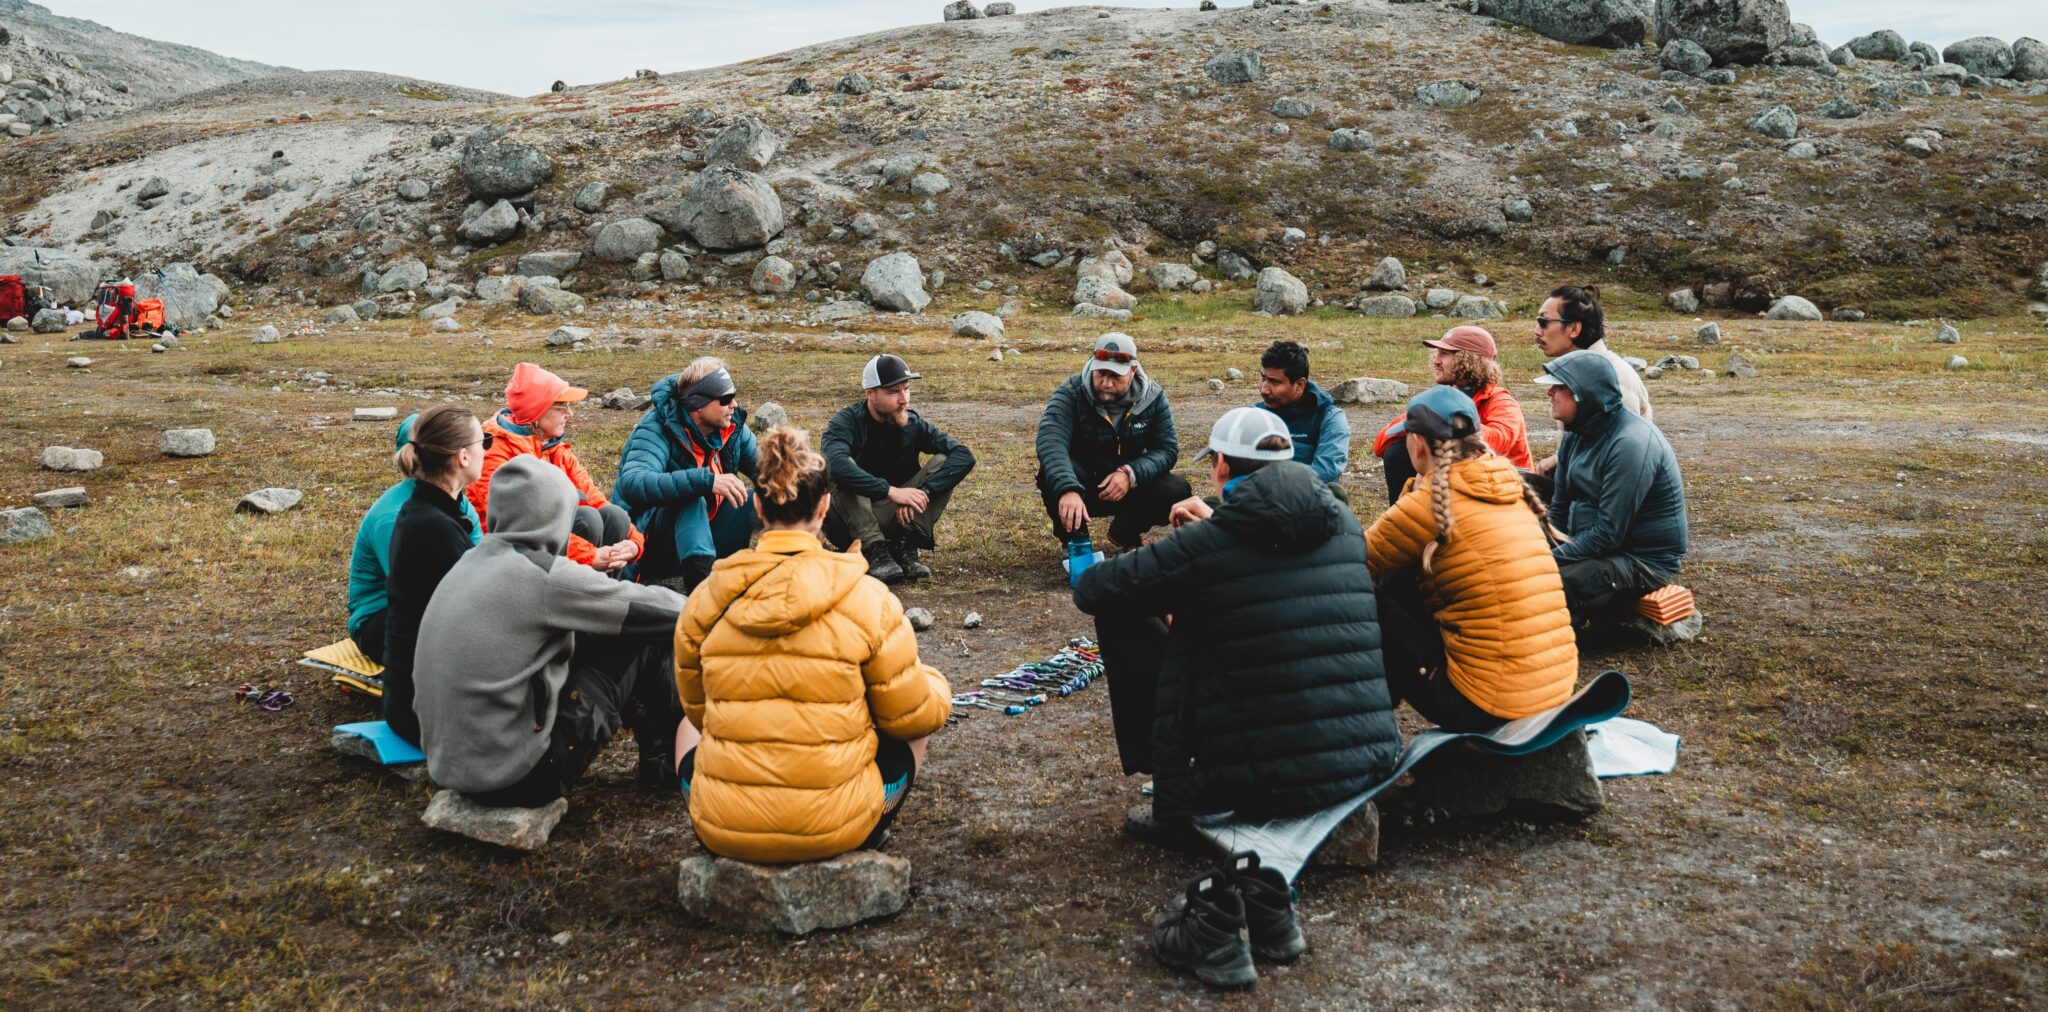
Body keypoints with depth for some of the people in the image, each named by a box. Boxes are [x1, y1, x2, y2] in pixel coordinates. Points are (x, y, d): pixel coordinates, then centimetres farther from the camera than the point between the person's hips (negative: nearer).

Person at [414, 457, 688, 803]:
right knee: (647, 636, 0)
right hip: (516, 778, -8)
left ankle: (658, 755, 30)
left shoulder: (473, 560, 5)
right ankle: (665, 758, 22)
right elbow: (660, 610, -7)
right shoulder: (543, 576, -17)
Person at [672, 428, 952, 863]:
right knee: (914, 732, 27)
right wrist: (937, 688, 19)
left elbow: (697, 707, 11)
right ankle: (870, 835, 26)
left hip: (722, 831, 2)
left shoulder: (705, 599, -4)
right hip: (835, 828, -2)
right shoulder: (867, 599, -11)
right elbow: (913, 716, -4)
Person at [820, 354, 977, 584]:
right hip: (848, 524, -3)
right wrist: (891, 491, -42)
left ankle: (906, 547, -20)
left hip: (897, 518, 3)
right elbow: (836, 463, -36)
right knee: (842, 469, -30)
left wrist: (923, 492, -29)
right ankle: (875, 551, -31)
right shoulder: (847, 422, -13)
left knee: (943, 462, -14)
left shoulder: (913, 424, -3)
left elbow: (964, 456, -15)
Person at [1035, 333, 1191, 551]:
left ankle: (1125, 532, 8)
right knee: (1051, 475, -34)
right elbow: (1051, 443, -35)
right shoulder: (1071, 393, -20)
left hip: (1130, 485, 3)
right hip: (1082, 486, -3)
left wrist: (1130, 473, -30)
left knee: (1177, 491, -22)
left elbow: (1167, 449, -10)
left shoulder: (1153, 397, -10)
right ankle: (1074, 540, -7)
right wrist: (1067, 490, -54)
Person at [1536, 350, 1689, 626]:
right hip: (1595, 548, 9)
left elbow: (1609, 533, -25)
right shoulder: (1577, 435, 6)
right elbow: (1559, 509, 12)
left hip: (1644, 561, -9)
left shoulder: (1631, 443, -22)